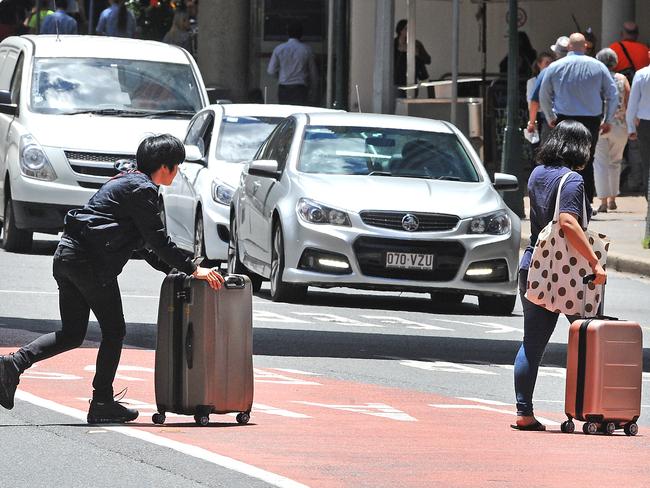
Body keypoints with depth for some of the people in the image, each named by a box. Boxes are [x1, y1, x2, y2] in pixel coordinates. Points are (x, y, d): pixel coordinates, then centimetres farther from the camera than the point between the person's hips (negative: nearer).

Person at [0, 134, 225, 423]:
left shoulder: (126, 183, 25)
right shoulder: (142, 190, -7)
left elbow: (143, 242, 29)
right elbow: (157, 239, -11)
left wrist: (172, 268, 23)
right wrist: (192, 269, -6)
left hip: (66, 256, 9)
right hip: (92, 263, -9)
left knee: (71, 334, 11)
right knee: (114, 331, 2)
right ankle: (102, 404, 4)